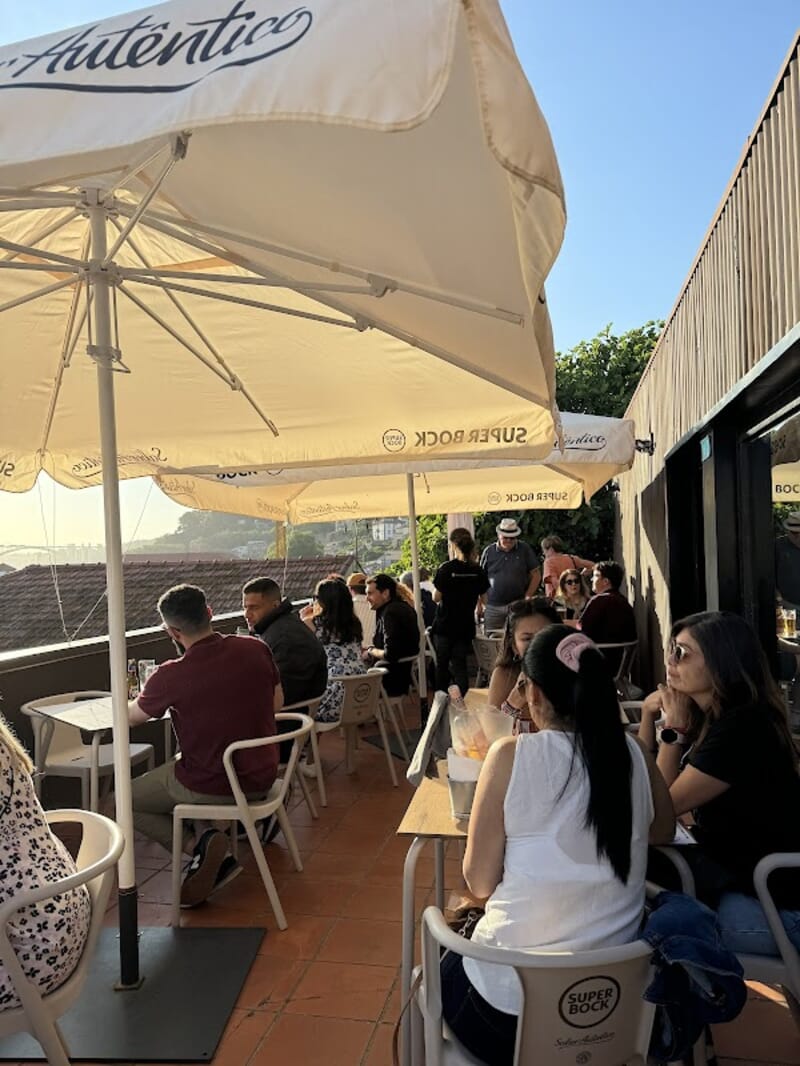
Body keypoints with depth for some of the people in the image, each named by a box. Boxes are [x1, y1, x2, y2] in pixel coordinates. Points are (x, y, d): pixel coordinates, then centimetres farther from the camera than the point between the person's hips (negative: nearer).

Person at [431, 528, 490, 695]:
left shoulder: (446, 568, -14)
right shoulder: (478, 571, -2)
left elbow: (436, 597, -10)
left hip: (444, 625, -3)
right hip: (466, 625, 3)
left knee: (442, 664, 12)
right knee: (460, 664, 9)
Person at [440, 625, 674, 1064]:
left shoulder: (511, 755, -19)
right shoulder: (633, 753, -7)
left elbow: (479, 883, -11)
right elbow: (663, 831, 13)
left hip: (510, 1003, -4)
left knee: (443, 968, 29)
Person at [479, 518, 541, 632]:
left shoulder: (524, 549, 3)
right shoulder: (489, 551, 6)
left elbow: (536, 575, 4)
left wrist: (527, 598, -3)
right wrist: (480, 604, 5)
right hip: (493, 607, 1)